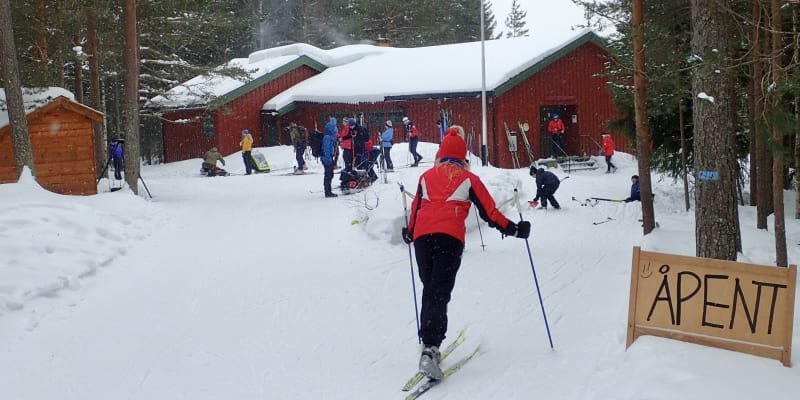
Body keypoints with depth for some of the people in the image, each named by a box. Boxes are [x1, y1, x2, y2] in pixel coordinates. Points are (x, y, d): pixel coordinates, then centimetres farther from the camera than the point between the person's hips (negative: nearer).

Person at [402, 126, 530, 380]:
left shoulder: (426, 176, 22)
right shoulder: (467, 178, 14)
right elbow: (489, 211, 11)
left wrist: (409, 233, 43)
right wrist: (513, 229, 21)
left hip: (422, 236, 3)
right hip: (450, 236, -3)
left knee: (429, 290, 16)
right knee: (440, 293, -11)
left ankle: (429, 343, 13)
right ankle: (430, 348, -26)